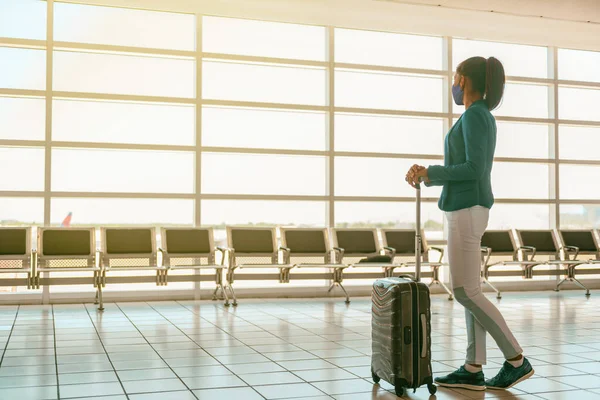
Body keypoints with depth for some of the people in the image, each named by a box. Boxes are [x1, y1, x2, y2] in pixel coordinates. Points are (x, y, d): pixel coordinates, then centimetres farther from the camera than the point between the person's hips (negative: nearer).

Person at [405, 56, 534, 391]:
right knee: (470, 290, 6)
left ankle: (517, 360, 0)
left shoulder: (474, 115, -13)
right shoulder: (484, 118, 17)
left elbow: (474, 169, -21)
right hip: (469, 207, 10)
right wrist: (428, 176, 9)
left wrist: (430, 172, -14)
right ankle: (473, 370, 7)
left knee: (466, 292, -7)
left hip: (467, 210, -10)